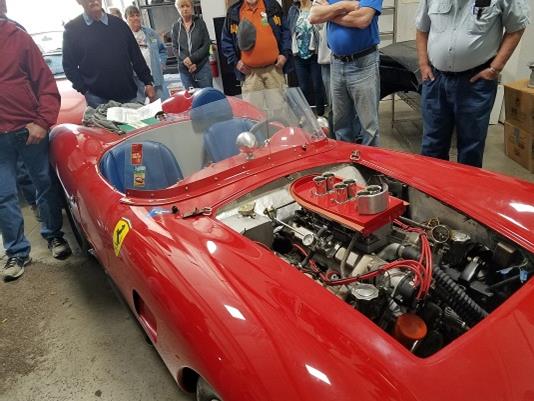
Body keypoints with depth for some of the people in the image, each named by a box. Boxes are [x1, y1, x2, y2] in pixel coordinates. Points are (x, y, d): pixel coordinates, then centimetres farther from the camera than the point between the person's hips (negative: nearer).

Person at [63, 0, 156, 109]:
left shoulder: (119, 24, 10)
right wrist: (84, 90, -7)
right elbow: (69, 65, 4)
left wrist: (148, 82, 5)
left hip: (127, 94, 3)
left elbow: (136, 56, 12)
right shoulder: (72, 29, 3)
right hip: (97, 97, -2)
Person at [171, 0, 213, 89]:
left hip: (202, 66, -1)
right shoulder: (175, 27, 6)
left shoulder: (200, 23, 2)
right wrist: (186, 61, -14)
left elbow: (206, 45, -2)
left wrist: (192, 58, -13)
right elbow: (175, 48, 5)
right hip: (184, 69, 2)